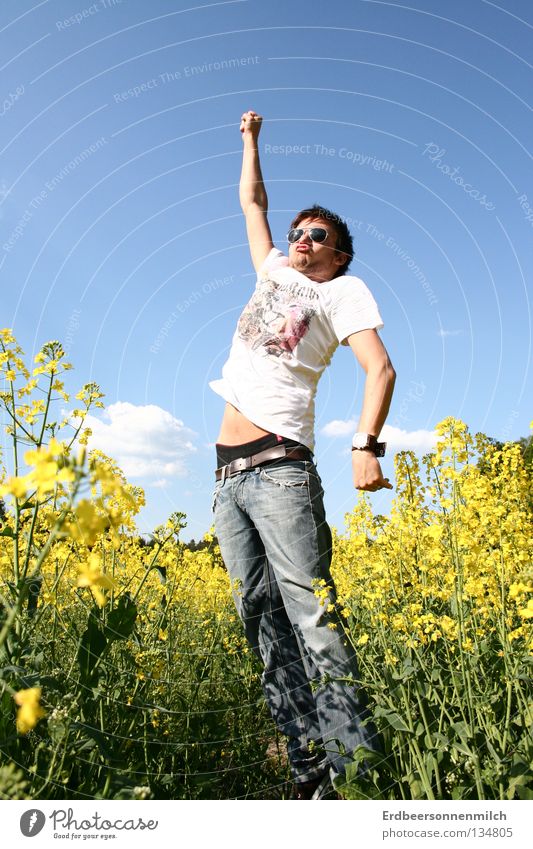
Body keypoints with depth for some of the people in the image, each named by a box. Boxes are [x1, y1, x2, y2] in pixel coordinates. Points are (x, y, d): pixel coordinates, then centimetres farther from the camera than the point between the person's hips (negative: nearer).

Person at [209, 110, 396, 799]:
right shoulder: (274, 273, 25)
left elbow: (379, 367, -8)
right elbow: (251, 202, 40)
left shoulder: (344, 291, 8)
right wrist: (251, 140, 47)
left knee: (312, 617, -14)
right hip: (227, 477, 7)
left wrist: (366, 445, -22)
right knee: (263, 620, 2)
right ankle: (309, 769, 8)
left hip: (279, 468, -6)